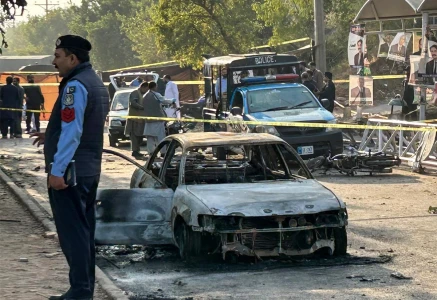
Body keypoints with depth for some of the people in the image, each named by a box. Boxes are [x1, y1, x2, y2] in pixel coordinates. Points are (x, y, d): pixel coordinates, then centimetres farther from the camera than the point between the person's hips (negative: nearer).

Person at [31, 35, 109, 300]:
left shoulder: (75, 85, -16)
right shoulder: (97, 84, 15)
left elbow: (72, 132, -22)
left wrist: (57, 170, -22)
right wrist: (52, 136, 24)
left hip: (70, 171, -10)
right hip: (90, 169, 10)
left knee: (72, 233, -6)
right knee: (84, 232, 13)